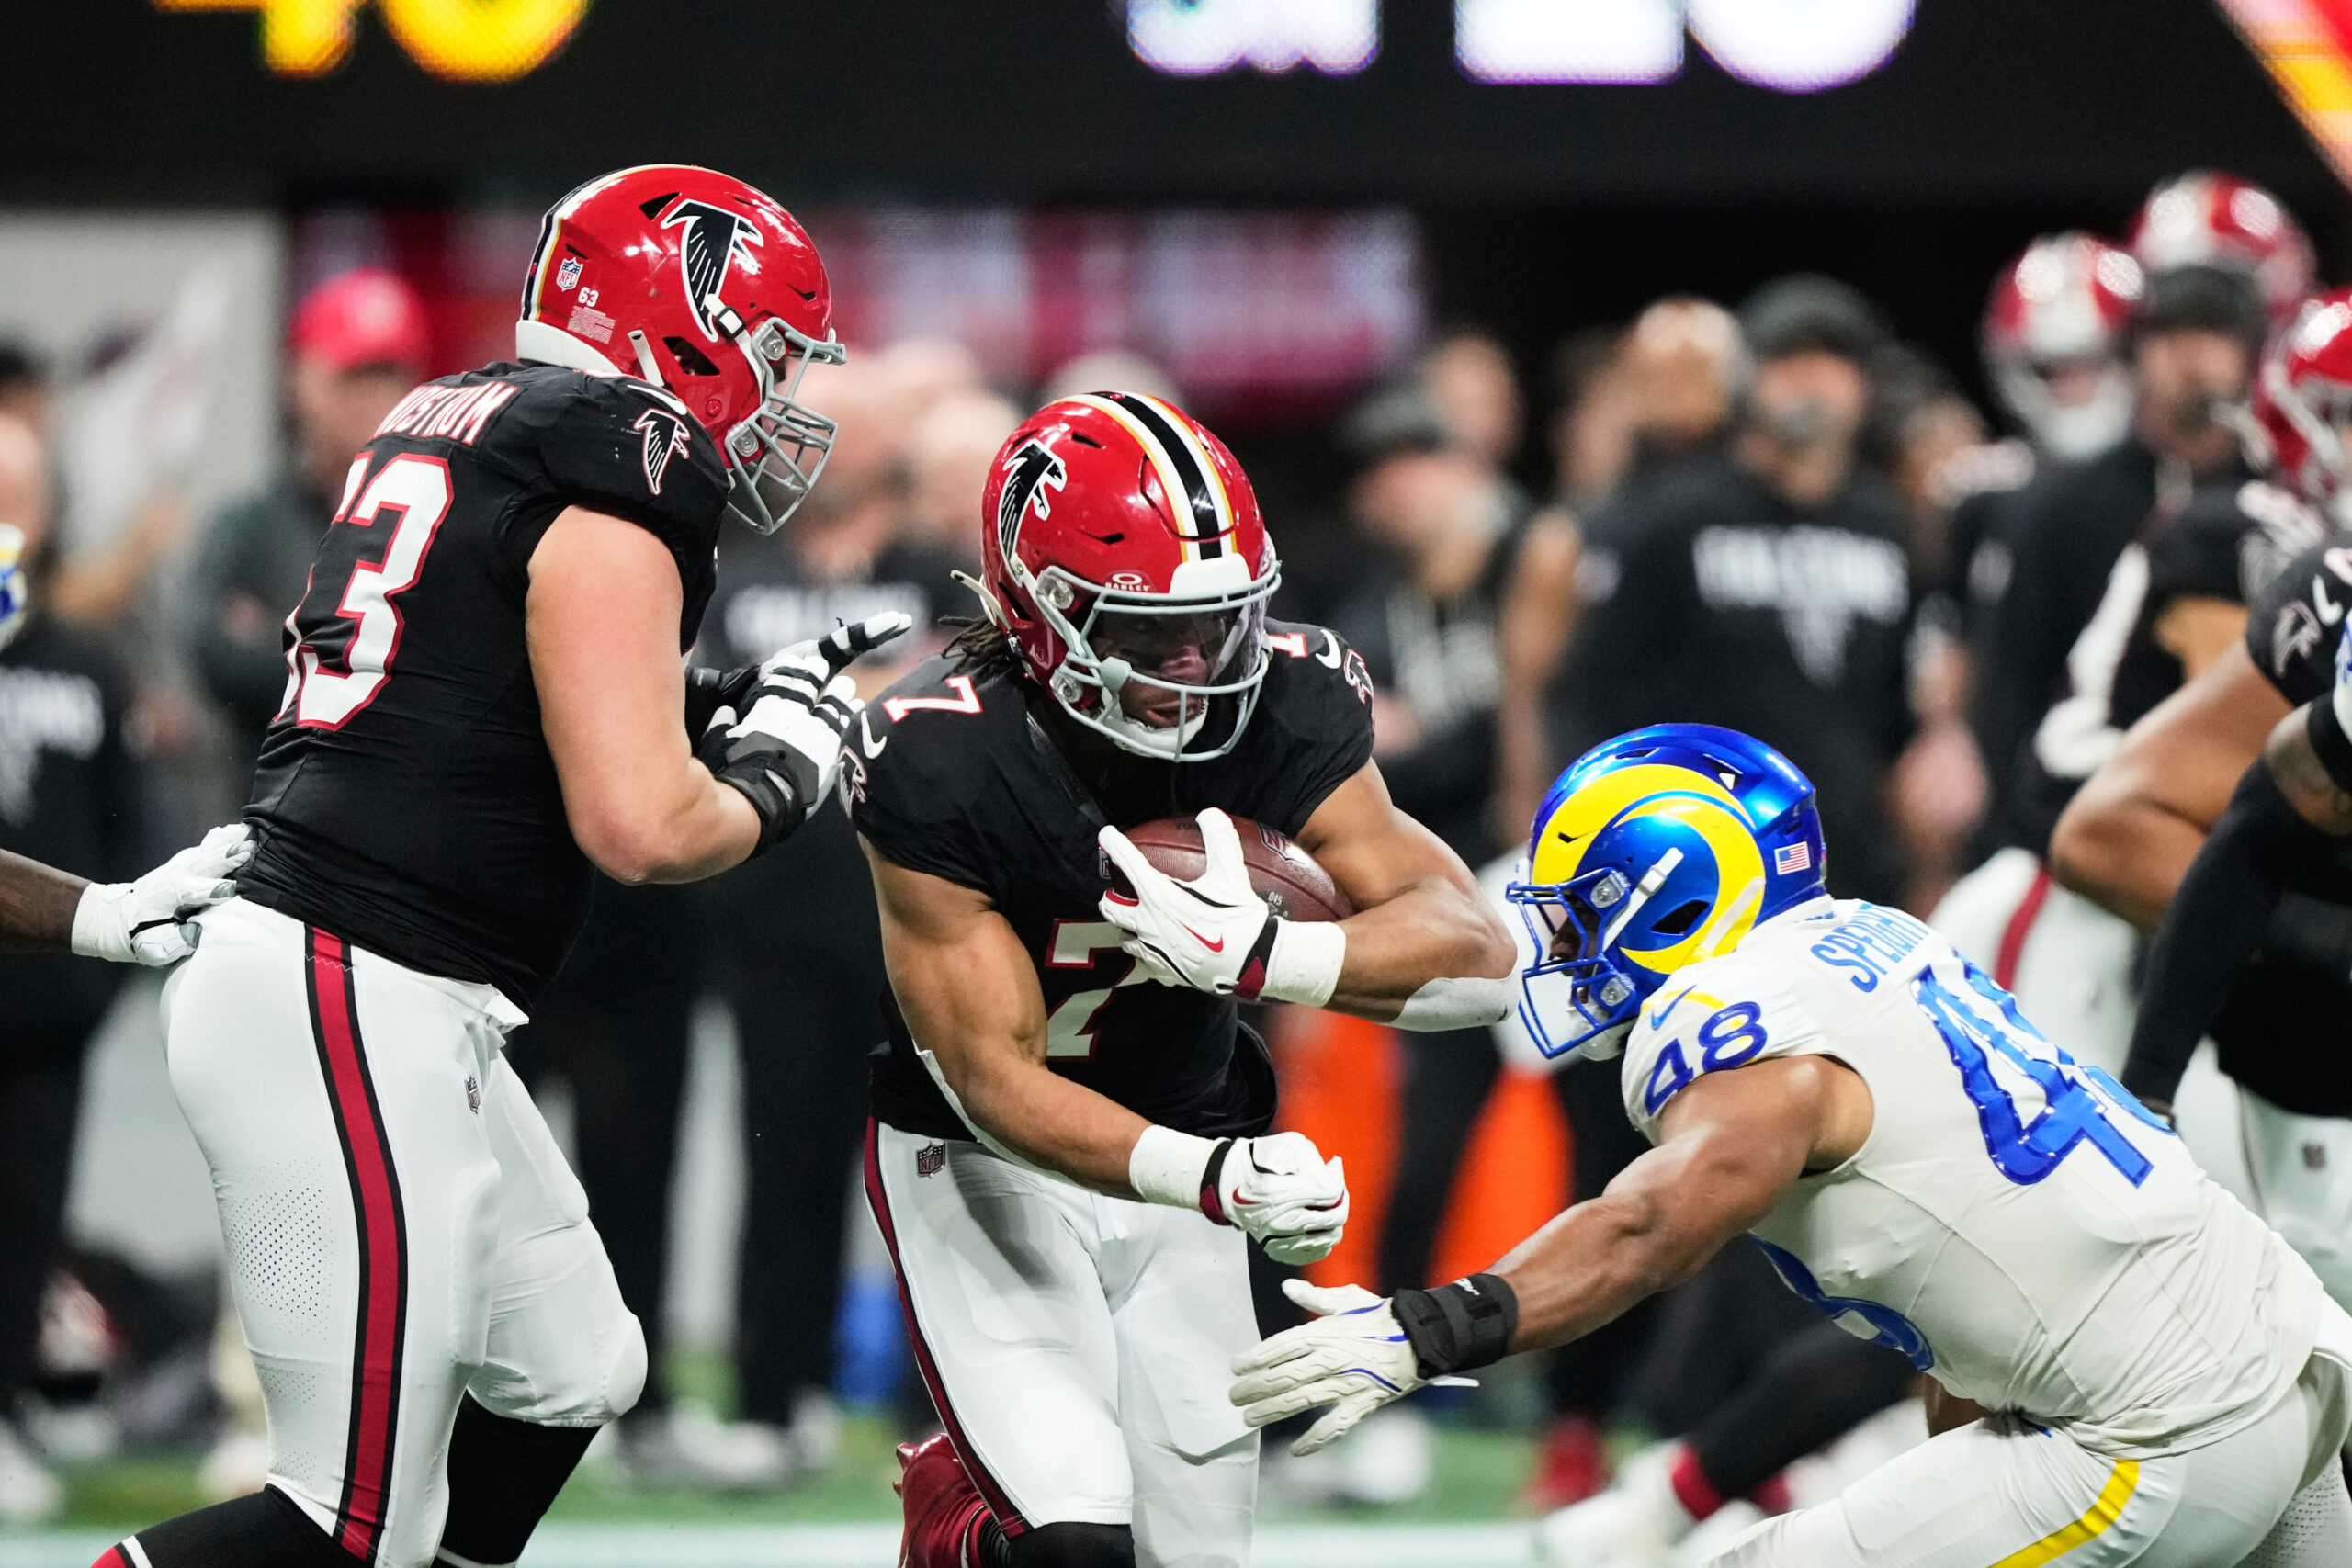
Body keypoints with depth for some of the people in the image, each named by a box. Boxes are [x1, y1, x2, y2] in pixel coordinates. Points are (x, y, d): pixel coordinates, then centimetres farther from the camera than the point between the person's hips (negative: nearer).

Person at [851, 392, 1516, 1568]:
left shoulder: (1279, 707, -17)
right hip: (984, 1160, -5)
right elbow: (994, 1080, -27)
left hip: (1178, 1148, 5)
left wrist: (1262, 955, -40)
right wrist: (1210, 1178, -43)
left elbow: (1478, 956, -22)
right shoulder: (936, 761, -27)